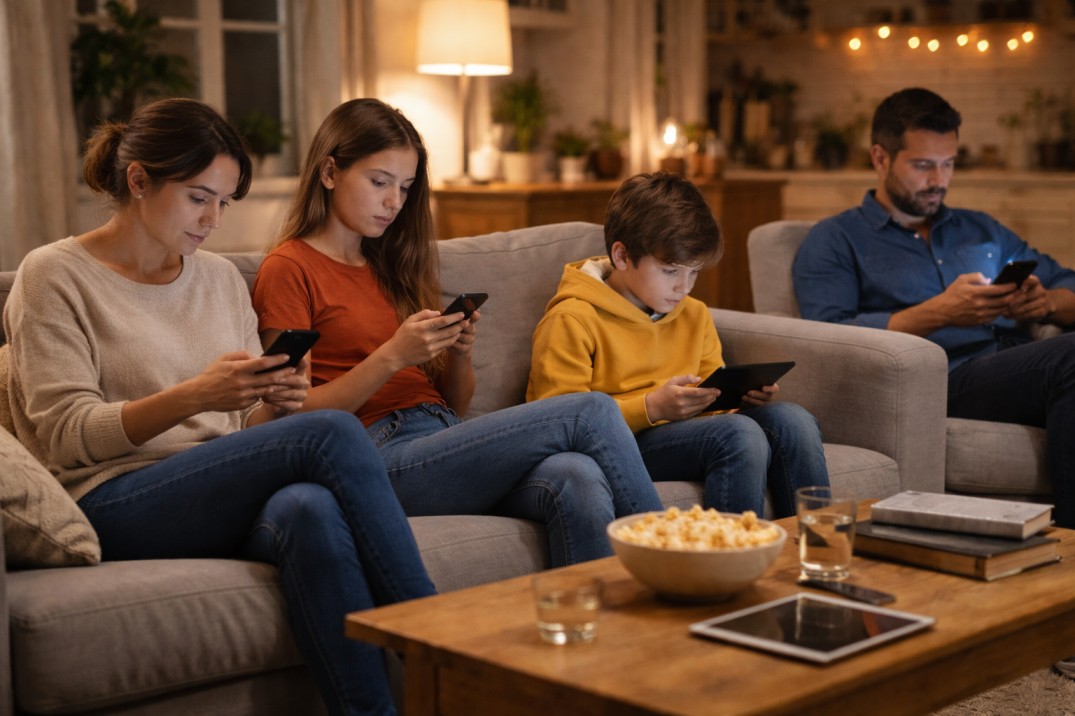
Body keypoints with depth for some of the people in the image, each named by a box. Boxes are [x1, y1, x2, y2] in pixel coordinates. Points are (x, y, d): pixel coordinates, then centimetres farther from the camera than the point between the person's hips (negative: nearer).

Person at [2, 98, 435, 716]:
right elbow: (66, 436, -7)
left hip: (223, 498, 5)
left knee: (311, 510, -36)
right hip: (116, 505, -4)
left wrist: (274, 405, -5)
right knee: (333, 431, -27)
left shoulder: (222, 279, 19)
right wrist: (192, 397, -21)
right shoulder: (55, 276, 3)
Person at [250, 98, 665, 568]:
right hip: (386, 456, -6)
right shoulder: (288, 269, 3)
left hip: (445, 442, 6)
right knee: (591, 413, -20)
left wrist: (459, 353, 1)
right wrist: (392, 356, -14)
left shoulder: (393, 265, 24)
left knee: (579, 480, -29)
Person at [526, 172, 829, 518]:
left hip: (685, 433, 7)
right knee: (739, 433, -31)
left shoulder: (694, 315, 17)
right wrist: (652, 408, -22)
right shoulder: (572, 320, -7)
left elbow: (713, 395, 25)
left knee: (793, 420, -17)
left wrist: (743, 395, 0)